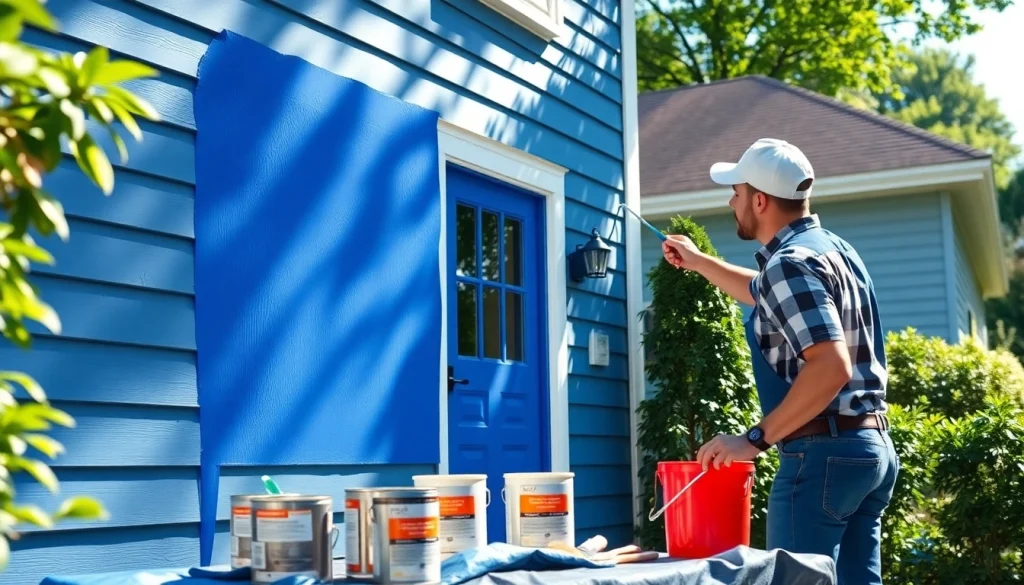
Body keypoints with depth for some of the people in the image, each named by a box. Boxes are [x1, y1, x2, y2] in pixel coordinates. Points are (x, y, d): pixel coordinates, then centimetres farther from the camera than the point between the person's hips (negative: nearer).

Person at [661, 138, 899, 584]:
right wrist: (698, 262, 43)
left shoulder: (789, 262, -15)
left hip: (824, 452, -10)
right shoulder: (831, 247, 15)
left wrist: (756, 439, -22)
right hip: (873, 446, 10)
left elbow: (831, 366, -27)